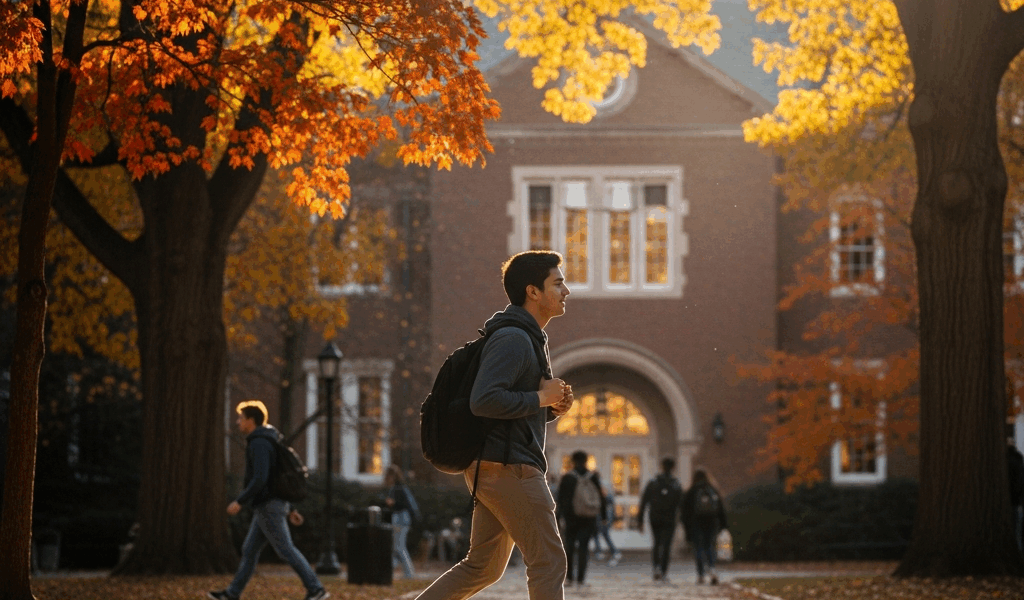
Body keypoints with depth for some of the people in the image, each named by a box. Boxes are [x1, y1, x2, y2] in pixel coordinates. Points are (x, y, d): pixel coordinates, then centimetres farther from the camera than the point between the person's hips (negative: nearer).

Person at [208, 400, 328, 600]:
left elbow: (260, 479, -27)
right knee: (249, 550, 11)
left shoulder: (259, 443, -17)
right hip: (271, 506, 10)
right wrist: (291, 510, 22)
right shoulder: (266, 443, 17)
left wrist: (239, 502, -21)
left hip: (268, 507, -10)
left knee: (286, 550, -5)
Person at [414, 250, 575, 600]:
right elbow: (483, 401, -26)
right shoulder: (512, 338, -14)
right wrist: (541, 398, -16)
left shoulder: (529, 339, 20)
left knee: (482, 566, 13)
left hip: (490, 468, 11)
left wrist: (554, 407, 6)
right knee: (548, 562, -5)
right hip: (507, 466, -11)